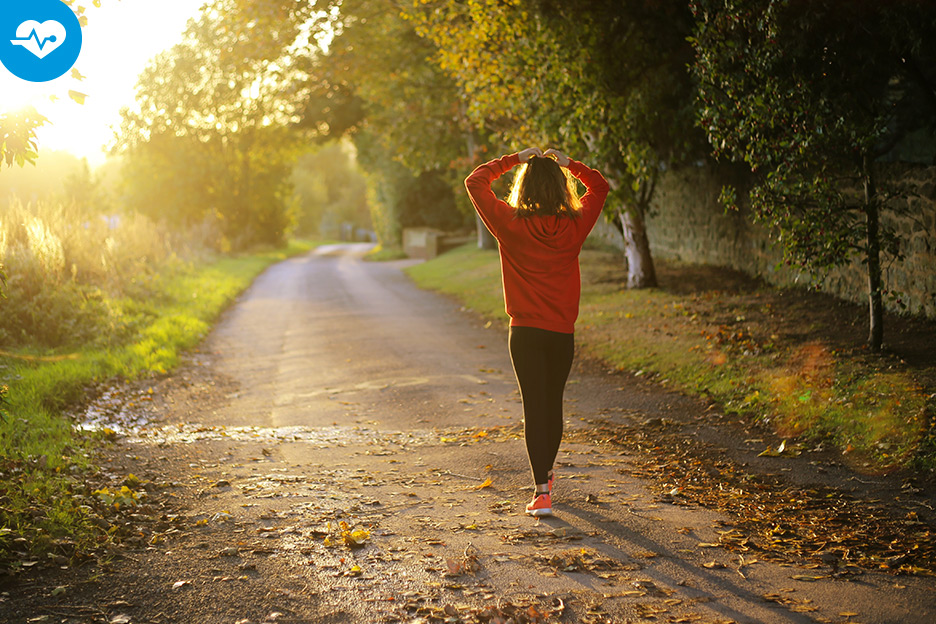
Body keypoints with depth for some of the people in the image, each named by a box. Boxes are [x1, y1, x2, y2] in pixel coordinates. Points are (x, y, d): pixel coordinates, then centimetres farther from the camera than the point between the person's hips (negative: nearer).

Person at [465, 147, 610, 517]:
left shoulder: (511, 225, -9)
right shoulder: (574, 226, -3)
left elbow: (475, 182, 2)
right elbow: (599, 187, 16)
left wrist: (514, 159, 6)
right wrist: (567, 163, 11)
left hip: (525, 332, -2)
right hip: (563, 332, 2)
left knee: (534, 407, -2)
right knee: (554, 404, 17)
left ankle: (541, 491, -10)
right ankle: (546, 473, 36)